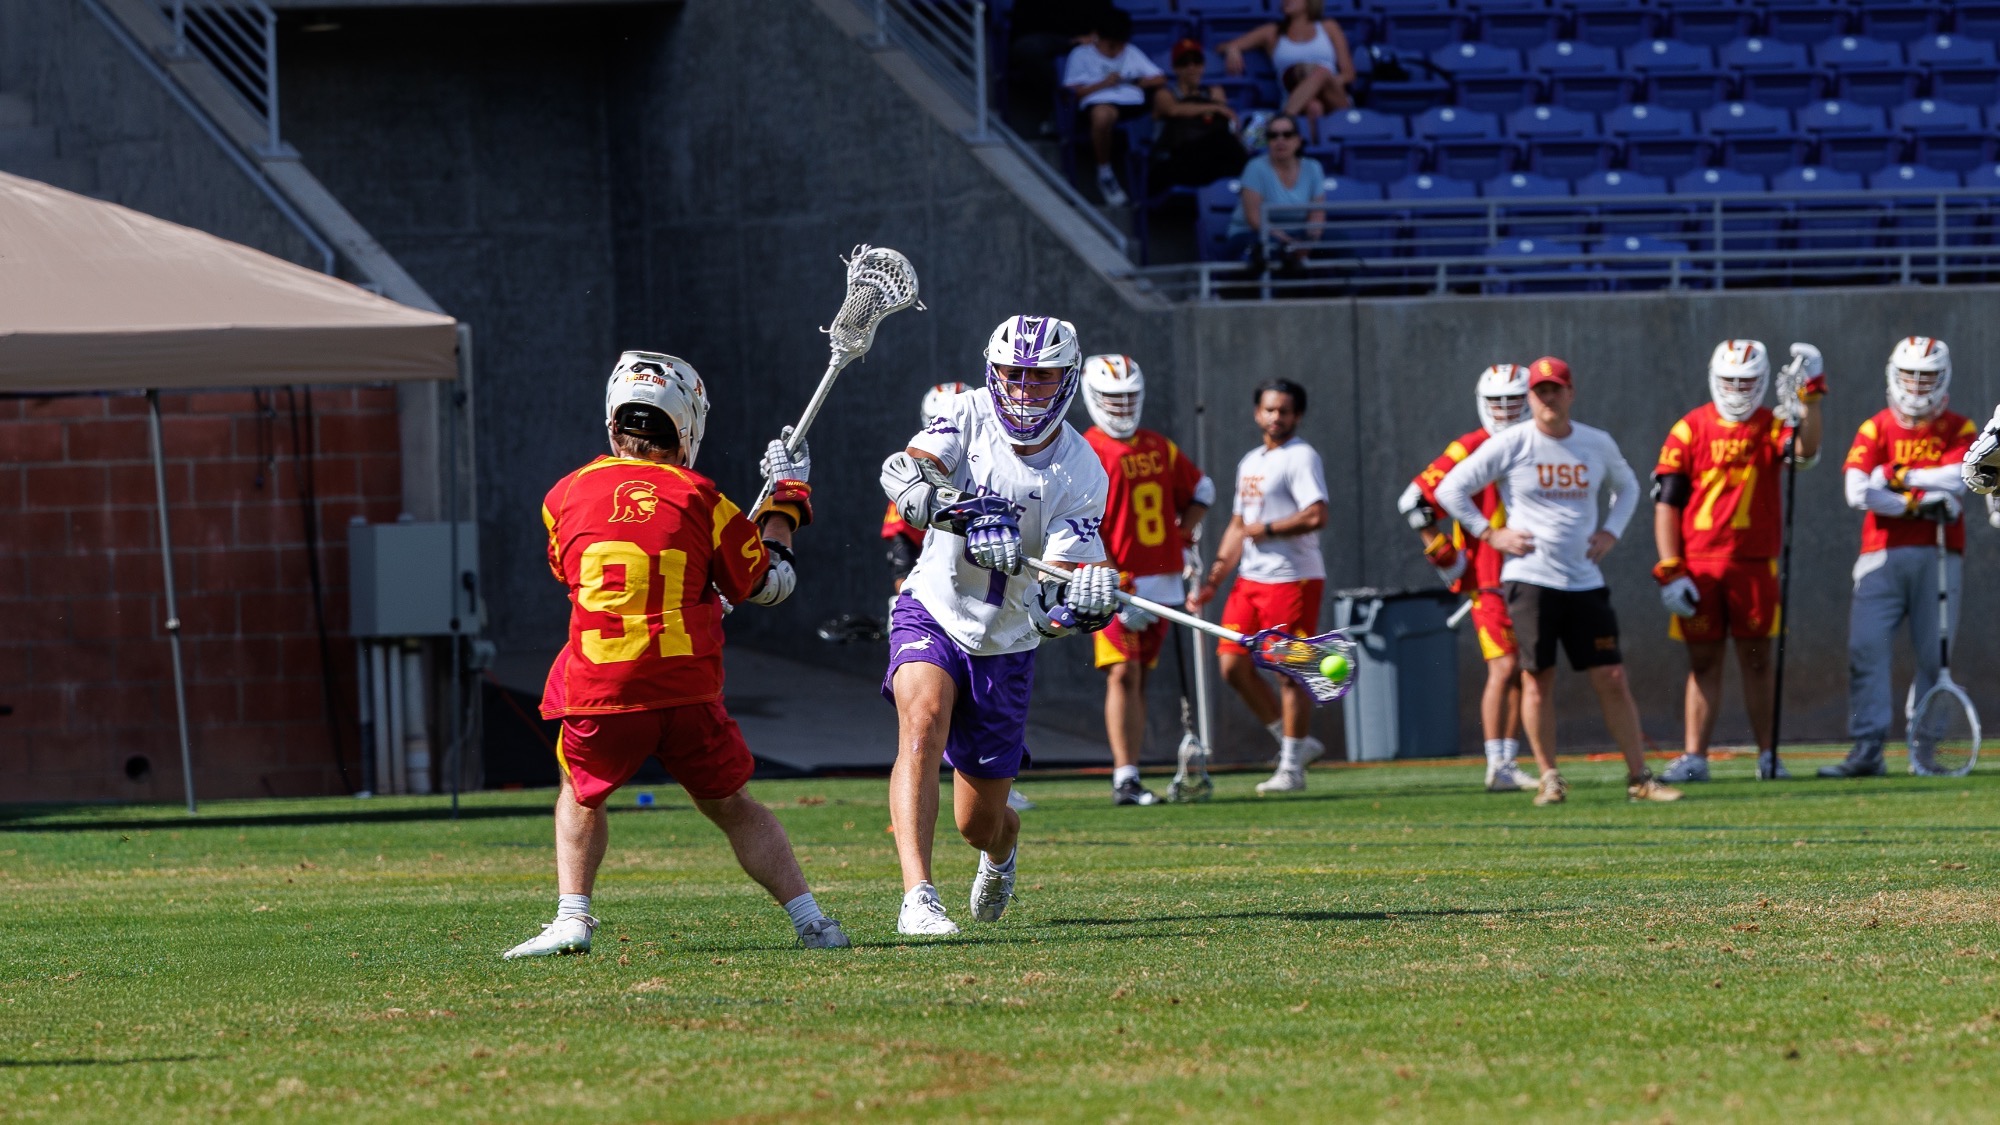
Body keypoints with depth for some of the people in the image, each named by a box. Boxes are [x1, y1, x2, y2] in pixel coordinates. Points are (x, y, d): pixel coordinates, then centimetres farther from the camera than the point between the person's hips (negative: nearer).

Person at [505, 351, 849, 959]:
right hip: (687, 691, 0)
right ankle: (810, 919, 9)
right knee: (732, 806, 15)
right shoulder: (701, 500, 1)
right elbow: (766, 584, 12)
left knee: (581, 797, 24)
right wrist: (787, 500, 25)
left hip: (600, 692, 0)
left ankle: (572, 919, 10)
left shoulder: (567, 495, 4)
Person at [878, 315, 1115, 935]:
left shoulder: (1080, 474, -12)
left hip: (1004, 645, 0)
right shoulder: (971, 416, -8)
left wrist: (1081, 603, -43)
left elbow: (1056, 597, -19)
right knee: (923, 720, -32)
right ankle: (918, 898, -37)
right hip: (933, 614, 0)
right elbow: (902, 472, -26)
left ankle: (1002, 848, 46)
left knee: (979, 823, 6)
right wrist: (964, 510, -42)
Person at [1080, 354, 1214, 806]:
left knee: (1139, 679, 9)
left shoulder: (1160, 450, 13)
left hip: (1161, 580, 6)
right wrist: (1112, 581, -19)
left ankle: (1128, 774, 13)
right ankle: (1125, 778, -19)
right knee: (1123, 674, -14)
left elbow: (1201, 489, 29)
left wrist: (1182, 535, 13)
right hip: (1115, 584, -6)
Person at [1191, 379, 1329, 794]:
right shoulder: (1250, 463, 19)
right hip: (1251, 579, 9)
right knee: (1234, 664, 4)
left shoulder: (1301, 458, -9)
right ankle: (1294, 741, 16)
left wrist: (1264, 530, -12)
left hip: (1293, 578, -9)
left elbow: (1316, 517, -22)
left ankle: (1291, 767, 2)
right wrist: (1212, 582, 19)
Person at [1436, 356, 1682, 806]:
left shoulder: (1598, 445, 7)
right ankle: (1549, 778, 9)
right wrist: (1490, 534, -4)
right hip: (1530, 578, -3)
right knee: (1537, 679, -1)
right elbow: (1451, 489, 1)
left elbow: (1627, 487, 27)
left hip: (1584, 581, 3)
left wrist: (1610, 532, 10)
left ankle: (1639, 777, 6)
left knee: (1612, 679, 1)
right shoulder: (1510, 445, -3)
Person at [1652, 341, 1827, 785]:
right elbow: (1666, 503, 0)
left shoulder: (1772, 428, 4)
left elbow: (1806, 451, -18)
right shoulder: (1689, 430, 2)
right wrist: (1669, 572, -6)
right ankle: (1694, 757, 5)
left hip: (1754, 563, 0)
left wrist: (1810, 397, -25)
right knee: (1704, 661, 4)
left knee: (1757, 660, 5)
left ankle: (1768, 754, 10)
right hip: (1698, 565, 0)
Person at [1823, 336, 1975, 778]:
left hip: (1938, 557, 0)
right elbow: (1858, 493, -7)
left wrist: (1898, 475, -7)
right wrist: (1921, 500, -12)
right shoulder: (1876, 429, 7)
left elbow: (1956, 480, -12)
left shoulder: (1959, 430, 8)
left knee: (1934, 655, -1)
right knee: (1865, 649, -11)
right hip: (1883, 555, 0)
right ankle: (1867, 750, -11)